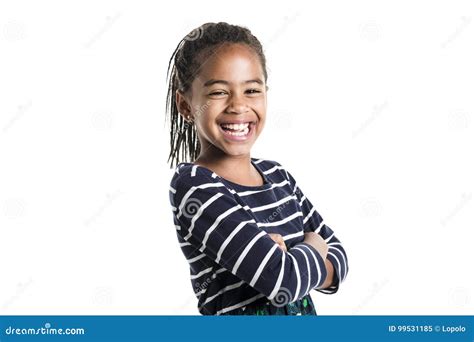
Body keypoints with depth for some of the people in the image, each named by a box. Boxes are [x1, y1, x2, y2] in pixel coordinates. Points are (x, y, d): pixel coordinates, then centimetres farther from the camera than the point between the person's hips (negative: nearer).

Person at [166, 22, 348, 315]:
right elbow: (284, 282, -29)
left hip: (306, 310, 5)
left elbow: (339, 255, -2)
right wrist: (312, 249, -10)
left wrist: (292, 262, -20)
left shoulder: (277, 174, -3)